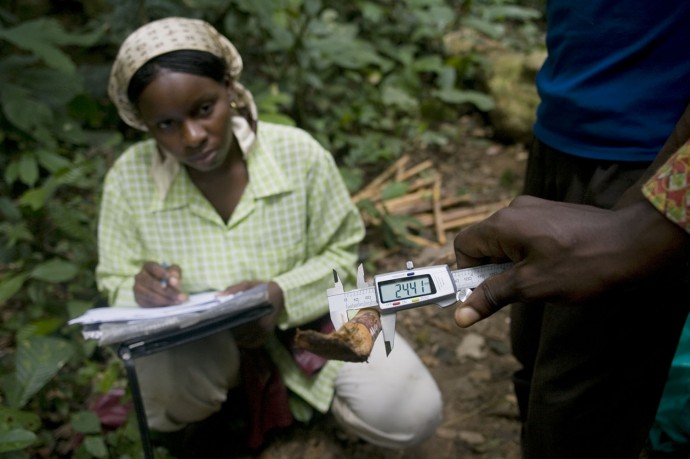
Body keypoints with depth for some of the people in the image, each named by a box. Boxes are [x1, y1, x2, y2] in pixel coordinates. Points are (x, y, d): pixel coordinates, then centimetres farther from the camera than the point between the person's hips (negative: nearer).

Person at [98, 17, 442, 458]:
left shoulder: (299, 154, -21)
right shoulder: (130, 178, -18)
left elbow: (341, 252, -8)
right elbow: (116, 284, -5)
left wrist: (282, 297, -28)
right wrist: (141, 292, -31)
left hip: (303, 320, 1)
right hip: (197, 343, 0)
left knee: (409, 415, -16)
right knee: (166, 367, -37)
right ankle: (184, 419, 3)